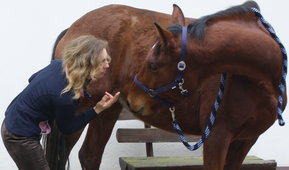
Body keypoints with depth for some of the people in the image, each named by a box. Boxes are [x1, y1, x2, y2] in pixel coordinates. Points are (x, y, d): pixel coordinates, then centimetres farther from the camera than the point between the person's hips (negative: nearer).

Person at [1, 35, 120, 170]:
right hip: (21, 137, -9)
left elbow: (33, 79, 10)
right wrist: (97, 109, -18)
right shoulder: (65, 96, -32)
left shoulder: (59, 65, -11)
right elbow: (67, 128, -13)